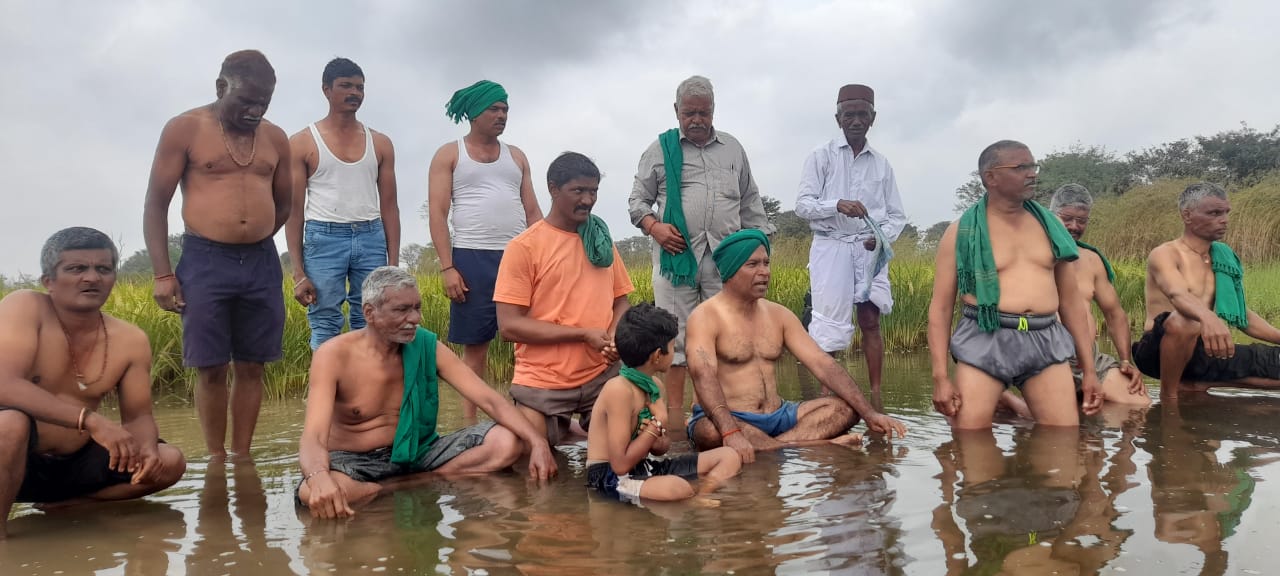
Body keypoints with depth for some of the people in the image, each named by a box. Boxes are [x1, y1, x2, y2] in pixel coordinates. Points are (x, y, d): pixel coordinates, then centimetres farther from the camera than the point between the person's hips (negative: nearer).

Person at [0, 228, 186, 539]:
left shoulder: (131, 340, -3)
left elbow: (138, 416, 0)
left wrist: (147, 449, -25)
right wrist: (91, 419, -39)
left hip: (72, 464, 5)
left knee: (168, 462, -8)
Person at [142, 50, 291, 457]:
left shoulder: (275, 138, 10)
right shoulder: (184, 129, -1)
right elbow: (156, 204, -2)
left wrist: (254, 240, 10)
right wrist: (162, 274, -9)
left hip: (261, 262, 3)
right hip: (204, 262, -3)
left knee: (251, 368, 7)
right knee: (211, 370, 1)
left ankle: (242, 459, 17)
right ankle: (216, 460, 14)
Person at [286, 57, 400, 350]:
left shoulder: (380, 143, 11)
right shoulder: (303, 142, 3)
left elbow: (389, 206, 11)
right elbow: (294, 210, 1)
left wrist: (393, 265, 4)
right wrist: (298, 274, -5)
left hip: (371, 238, 3)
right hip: (324, 238, -2)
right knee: (325, 328, 0)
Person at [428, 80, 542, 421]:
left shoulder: (516, 156, 17)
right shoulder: (449, 155, 6)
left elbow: (532, 213, 16)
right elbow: (437, 213, -1)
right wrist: (447, 267, -11)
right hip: (472, 258, -3)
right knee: (475, 346, 2)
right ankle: (469, 425, 10)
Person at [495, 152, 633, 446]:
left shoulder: (602, 240, 9)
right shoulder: (524, 247, -7)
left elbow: (621, 301, 16)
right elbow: (509, 325, -12)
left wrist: (615, 337, -7)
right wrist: (584, 334, -16)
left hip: (602, 376, 4)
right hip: (542, 382, -3)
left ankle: (581, 426, 25)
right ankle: (559, 430, 30)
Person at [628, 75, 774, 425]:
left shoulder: (733, 149, 18)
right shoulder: (660, 149, 10)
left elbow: (750, 202, 21)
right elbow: (638, 200, 10)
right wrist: (654, 226, -9)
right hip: (676, 255, -2)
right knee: (676, 335, -2)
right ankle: (675, 412, 3)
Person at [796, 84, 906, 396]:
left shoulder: (882, 164, 12)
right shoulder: (821, 156, 2)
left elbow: (897, 215, 12)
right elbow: (803, 204, -5)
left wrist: (883, 237, -9)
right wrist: (837, 205, -23)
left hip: (869, 250, 3)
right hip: (831, 246, -2)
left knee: (871, 321, -1)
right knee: (829, 326, -4)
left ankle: (876, 393, 3)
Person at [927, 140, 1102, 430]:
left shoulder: (1049, 225, 13)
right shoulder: (961, 232, 1)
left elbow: (1072, 300, 18)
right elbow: (941, 307, 0)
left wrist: (1089, 369, 16)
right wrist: (940, 377, -8)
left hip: (1045, 342, 4)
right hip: (985, 341, -3)